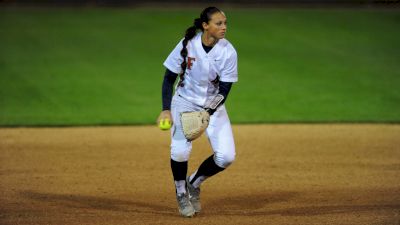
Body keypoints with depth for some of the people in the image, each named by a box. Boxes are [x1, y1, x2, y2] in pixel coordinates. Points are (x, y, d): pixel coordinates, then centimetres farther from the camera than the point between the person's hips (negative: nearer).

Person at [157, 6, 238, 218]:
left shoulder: (228, 52, -17)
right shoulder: (187, 45, -18)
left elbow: (224, 91, -14)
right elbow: (169, 78, -8)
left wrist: (208, 114, -27)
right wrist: (166, 109, -18)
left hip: (213, 105, 2)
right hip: (185, 102, -1)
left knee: (226, 156, -13)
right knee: (180, 151, -22)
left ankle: (194, 183, 17)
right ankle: (181, 193, 9)